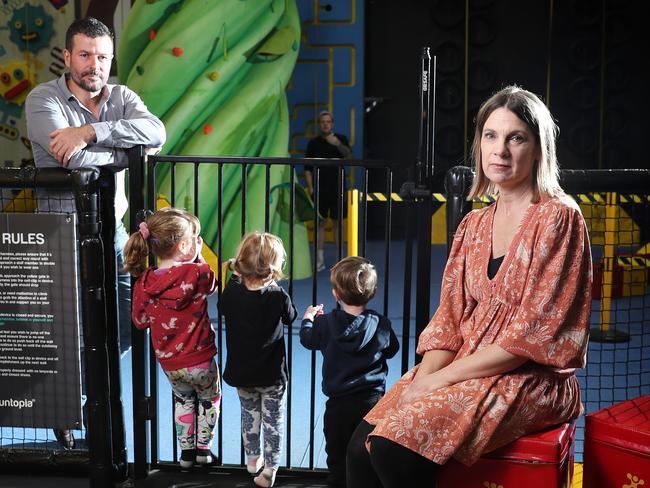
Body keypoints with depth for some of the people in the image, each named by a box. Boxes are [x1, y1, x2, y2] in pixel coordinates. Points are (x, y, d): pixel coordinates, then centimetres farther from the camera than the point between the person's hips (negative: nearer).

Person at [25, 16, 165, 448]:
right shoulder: (44, 99, -6)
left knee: (130, 323, 6)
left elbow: (157, 132, -17)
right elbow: (74, 160, -23)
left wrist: (89, 132, -25)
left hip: (113, 230, 4)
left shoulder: (122, 98, 6)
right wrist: (132, 152, -12)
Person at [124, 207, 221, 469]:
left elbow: (140, 320, 3)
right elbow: (211, 285, 4)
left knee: (183, 400, 31)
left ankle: (186, 450, 38)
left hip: (168, 363, 4)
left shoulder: (143, 283, -10)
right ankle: (203, 447, 35)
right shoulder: (198, 273, -20)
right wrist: (199, 256, 9)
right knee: (210, 399, 26)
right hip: (200, 361, -3)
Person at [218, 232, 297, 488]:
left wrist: (236, 276, 9)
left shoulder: (232, 292, -16)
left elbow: (223, 307, 7)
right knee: (273, 421, 15)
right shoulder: (278, 296, -22)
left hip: (241, 373, 3)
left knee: (249, 414, 26)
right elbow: (290, 317, -1)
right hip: (272, 374, -3)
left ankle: (253, 459, 39)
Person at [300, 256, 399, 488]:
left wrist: (308, 319, 31)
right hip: (373, 401, 1)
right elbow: (392, 349, 9)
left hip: (339, 405, -1)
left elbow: (307, 339, 11)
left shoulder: (326, 323, -8)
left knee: (338, 461, 11)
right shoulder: (381, 325, -8)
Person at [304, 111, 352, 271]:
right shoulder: (313, 143, 6)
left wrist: (338, 144, -31)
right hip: (320, 189, 1)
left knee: (338, 222, 2)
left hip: (338, 188, 0)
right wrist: (310, 188, -3)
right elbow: (307, 168, 6)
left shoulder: (341, 139, 5)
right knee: (320, 223, 2)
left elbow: (349, 155, -13)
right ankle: (320, 260, 8)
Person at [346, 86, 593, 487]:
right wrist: (422, 378, -9)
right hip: (463, 371, 6)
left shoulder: (558, 218, -8)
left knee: (395, 448, -26)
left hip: (531, 380, -6)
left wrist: (441, 379, -15)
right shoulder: (474, 225, 13)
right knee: (361, 446, -15)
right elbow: (450, 318, 10)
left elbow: (533, 333, -14)